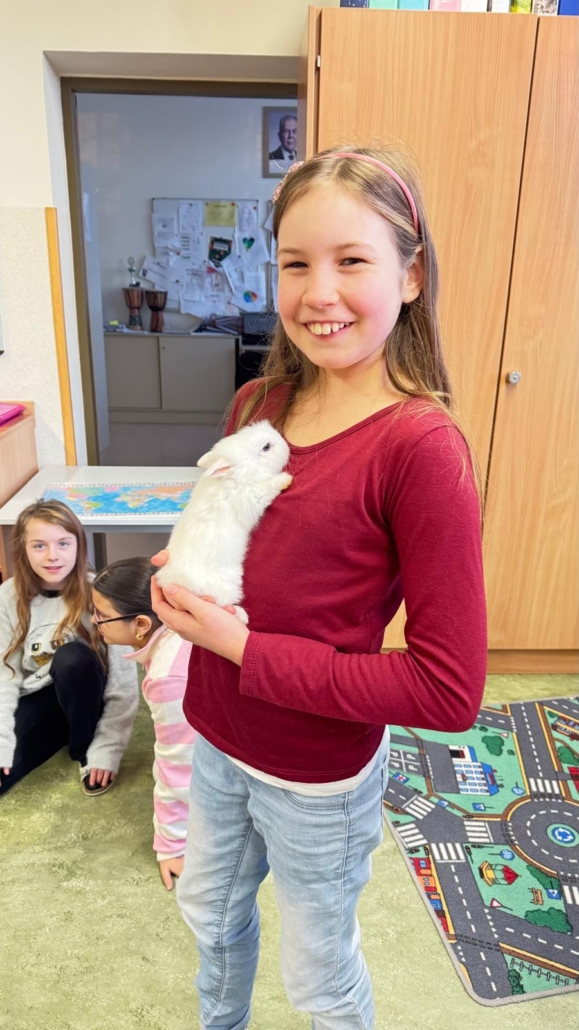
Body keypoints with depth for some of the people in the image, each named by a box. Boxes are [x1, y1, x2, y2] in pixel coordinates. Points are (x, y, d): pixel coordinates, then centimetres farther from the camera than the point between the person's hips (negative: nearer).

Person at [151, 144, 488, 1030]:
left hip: (318, 780, -6)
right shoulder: (256, 404, -6)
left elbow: (449, 691, -25)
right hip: (215, 739, 6)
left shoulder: (421, 446, -26)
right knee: (211, 913, 32)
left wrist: (243, 647, -25)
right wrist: (188, 575, -12)